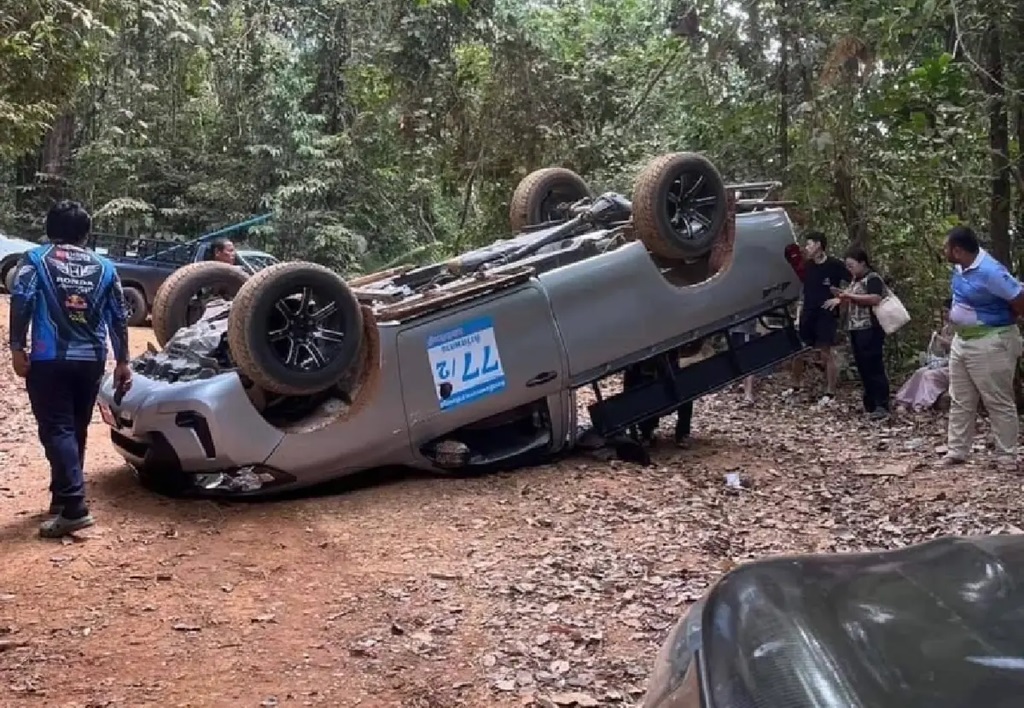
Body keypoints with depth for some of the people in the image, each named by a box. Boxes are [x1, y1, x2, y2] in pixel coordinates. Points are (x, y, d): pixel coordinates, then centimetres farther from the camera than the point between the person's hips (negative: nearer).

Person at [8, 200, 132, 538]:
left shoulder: (35, 260, 2)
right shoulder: (104, 267, 11)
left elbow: (21, 305, -10)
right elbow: (118, 317, 10)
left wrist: (17, 348, -3)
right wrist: (122, 361, 16)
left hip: (49, 359, -4)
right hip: (91, 360, 4)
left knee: (56, 430, -6)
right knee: (75, 430, 15)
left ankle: (74, 506, -17)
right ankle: (63, 498, 24)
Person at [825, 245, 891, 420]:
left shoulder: (873, 279, -9)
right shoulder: (856, 280, 18)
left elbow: (875, 299, -24)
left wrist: (849, 295, -22)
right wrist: (841, 299, 7)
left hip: (871, 330, -9)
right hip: (856, 329, 9)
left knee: (874, 368, -10)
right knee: (863, 368, 10)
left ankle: (882, 406, -9)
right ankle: (870, 404, 16)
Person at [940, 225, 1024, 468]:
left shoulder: (990, 272, -25)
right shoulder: (961, 267, 3)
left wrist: (1002, 321, -6)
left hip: (990, 343, -9)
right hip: (961, 340, 9)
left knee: (999, 402, 0)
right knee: (960, 401, 12)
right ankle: (956, 451, 18)